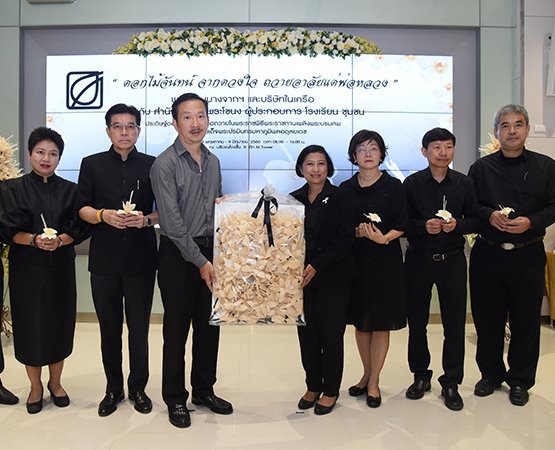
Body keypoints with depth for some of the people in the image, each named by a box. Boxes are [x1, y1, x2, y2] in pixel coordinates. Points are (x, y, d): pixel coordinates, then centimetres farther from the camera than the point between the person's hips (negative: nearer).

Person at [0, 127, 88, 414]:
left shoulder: (70, 190, 6)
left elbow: (80, 228, 0)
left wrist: (59, 240, -18)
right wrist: (34, 239, -20)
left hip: (60, 268, 1)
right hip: (26, 268, -1)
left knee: (59, 323, 6)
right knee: (30, 325, 4)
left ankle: (55, 383, 27)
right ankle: (36, 386, 24)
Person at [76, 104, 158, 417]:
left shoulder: (152, 165, 5)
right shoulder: (92, 164, 7)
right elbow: (82, 208, 2)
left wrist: (146, 219, -16)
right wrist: (104, 215, -17)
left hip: (141, 258, -1)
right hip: (104, 259, 1)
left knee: (139, 327, 7)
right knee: (109, 327, 11)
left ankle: (138, 388, 24)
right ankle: (114, 389, 28)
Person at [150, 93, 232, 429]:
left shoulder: (213, 161, 10)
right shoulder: (165, 164, -11)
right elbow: (173, 223, -16)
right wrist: (200, 261, -16)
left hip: (210, 251, 6)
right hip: (179, 254, -6)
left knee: (209, 325, 14)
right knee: (177, 329, 5)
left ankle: (204, 390, 31)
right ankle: (175, 399, 23)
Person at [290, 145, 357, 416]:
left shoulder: (339, 197, -4)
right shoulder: (294, 199, 7)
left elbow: (345, 237, -11)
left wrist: (316, 266, -16)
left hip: (332, 278, -3)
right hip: (302, 278, 4)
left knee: (331, 335, 4)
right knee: (307, 334, 9)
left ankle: (330, 391, 22)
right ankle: (313, 386, 28)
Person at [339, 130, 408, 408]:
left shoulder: (393, 186, -1)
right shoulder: (346, 188, 5)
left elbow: (403, 225, -3)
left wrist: (384, 237, -20)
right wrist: (356, 231, -14)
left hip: (385, 261, -2)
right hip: (355, 260, 2)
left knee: (381, 323, 4)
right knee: (360, 321, 11)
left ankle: (374, 382, 18)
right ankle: (367, 374, 30)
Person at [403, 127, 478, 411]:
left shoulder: (464, 184, 2)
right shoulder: (412, 183, -2)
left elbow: (474, 221, 5)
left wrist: (457, 224, -15)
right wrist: (424, 226, -19)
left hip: (452, 261, 1)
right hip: (418, 260, 0)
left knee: (455, 324, 4)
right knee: (416, 322, 10)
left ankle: (451, 384, 21)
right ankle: (420, 376, 29)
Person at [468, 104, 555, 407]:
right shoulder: (481, 168, 6)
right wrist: (489, 216, -15)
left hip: (527, 255, -1)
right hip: (488, 254, 1)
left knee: (526, 319, 7)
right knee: (487, 317, 8)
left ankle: (520, 380, 24)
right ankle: (491, 373, 27)